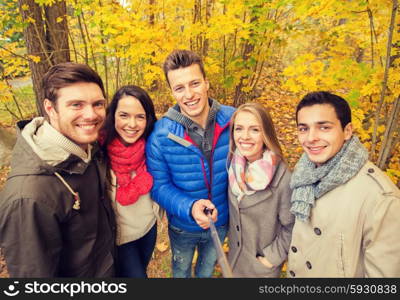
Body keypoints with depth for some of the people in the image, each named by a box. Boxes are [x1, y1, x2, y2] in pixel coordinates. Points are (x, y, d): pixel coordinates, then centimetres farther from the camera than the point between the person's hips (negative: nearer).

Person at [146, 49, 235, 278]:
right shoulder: (161, 135, -26)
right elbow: (159, 186, -17)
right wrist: (190, 208, -33)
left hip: (221, 222, 1)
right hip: (182, 226, -1)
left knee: (208, 268, 32)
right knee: (181, 270, 31)